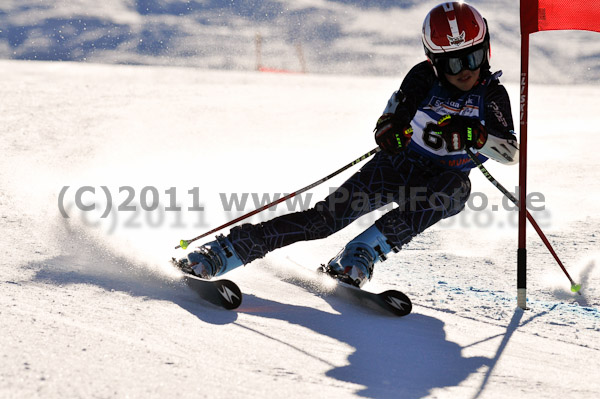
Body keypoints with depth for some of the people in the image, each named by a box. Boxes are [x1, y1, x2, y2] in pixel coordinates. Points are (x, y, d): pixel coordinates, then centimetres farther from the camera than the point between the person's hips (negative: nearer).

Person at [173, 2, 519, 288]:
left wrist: (474, 136, -35)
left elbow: (512, 153, -16)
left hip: (447, 178, 1)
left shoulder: (493, 95, -8)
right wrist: (392, 130, -33)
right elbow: (385, 129, -8)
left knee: (452, 190, -37)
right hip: (398, 165, 0)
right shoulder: (423, 79, -9)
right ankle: (224, 252, -21)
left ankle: (363, 253, -34)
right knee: (327, 217, -18)